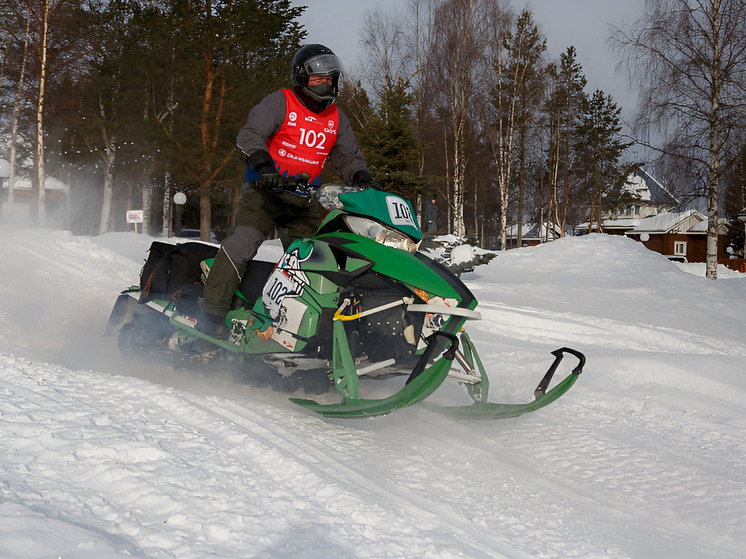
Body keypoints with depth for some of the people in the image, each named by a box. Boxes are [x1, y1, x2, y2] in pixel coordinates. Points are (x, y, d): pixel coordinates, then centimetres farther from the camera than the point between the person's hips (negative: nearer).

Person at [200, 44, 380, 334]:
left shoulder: (337, 120, 13)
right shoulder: (279, 103, -4)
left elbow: (349, 158, 16)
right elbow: (249, 135, -15)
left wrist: (363, 179, -6)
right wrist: (263, 164, -33)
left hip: (304, 199, 6)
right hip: (265, 189, -6)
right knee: (245, 240, -24)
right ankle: (212, 309, -28)